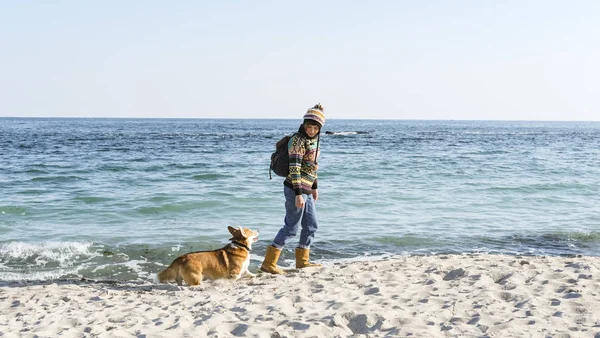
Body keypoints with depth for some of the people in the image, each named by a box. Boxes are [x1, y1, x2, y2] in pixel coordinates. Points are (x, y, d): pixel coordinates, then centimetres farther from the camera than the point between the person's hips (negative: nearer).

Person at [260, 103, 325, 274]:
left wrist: (315, 187, 24)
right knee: (292, 227, -6)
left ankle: (302, 260, 28)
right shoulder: (298, 140, -17)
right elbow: (294, 168, -22)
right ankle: (268, 263, -2)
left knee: (311, 225, 16)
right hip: (296, 189, -9)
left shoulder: (313, 140, 11)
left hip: (306, 190, 9)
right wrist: (298, 194, -25)